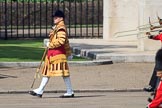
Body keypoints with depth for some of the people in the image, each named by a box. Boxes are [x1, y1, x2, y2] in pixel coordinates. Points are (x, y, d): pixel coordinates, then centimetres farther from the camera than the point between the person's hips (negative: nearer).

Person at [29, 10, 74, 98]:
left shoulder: (61, 28, -13)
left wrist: (50, 44, -16)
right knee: (47, 72, 10)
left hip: (58, 53, -11)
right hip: (51, 53, 11)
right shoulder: (56, 28, 19)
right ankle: (40, 91, 12)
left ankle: (70, 92, -2)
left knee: (63, 72, -7)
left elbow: (61, 41, -26)